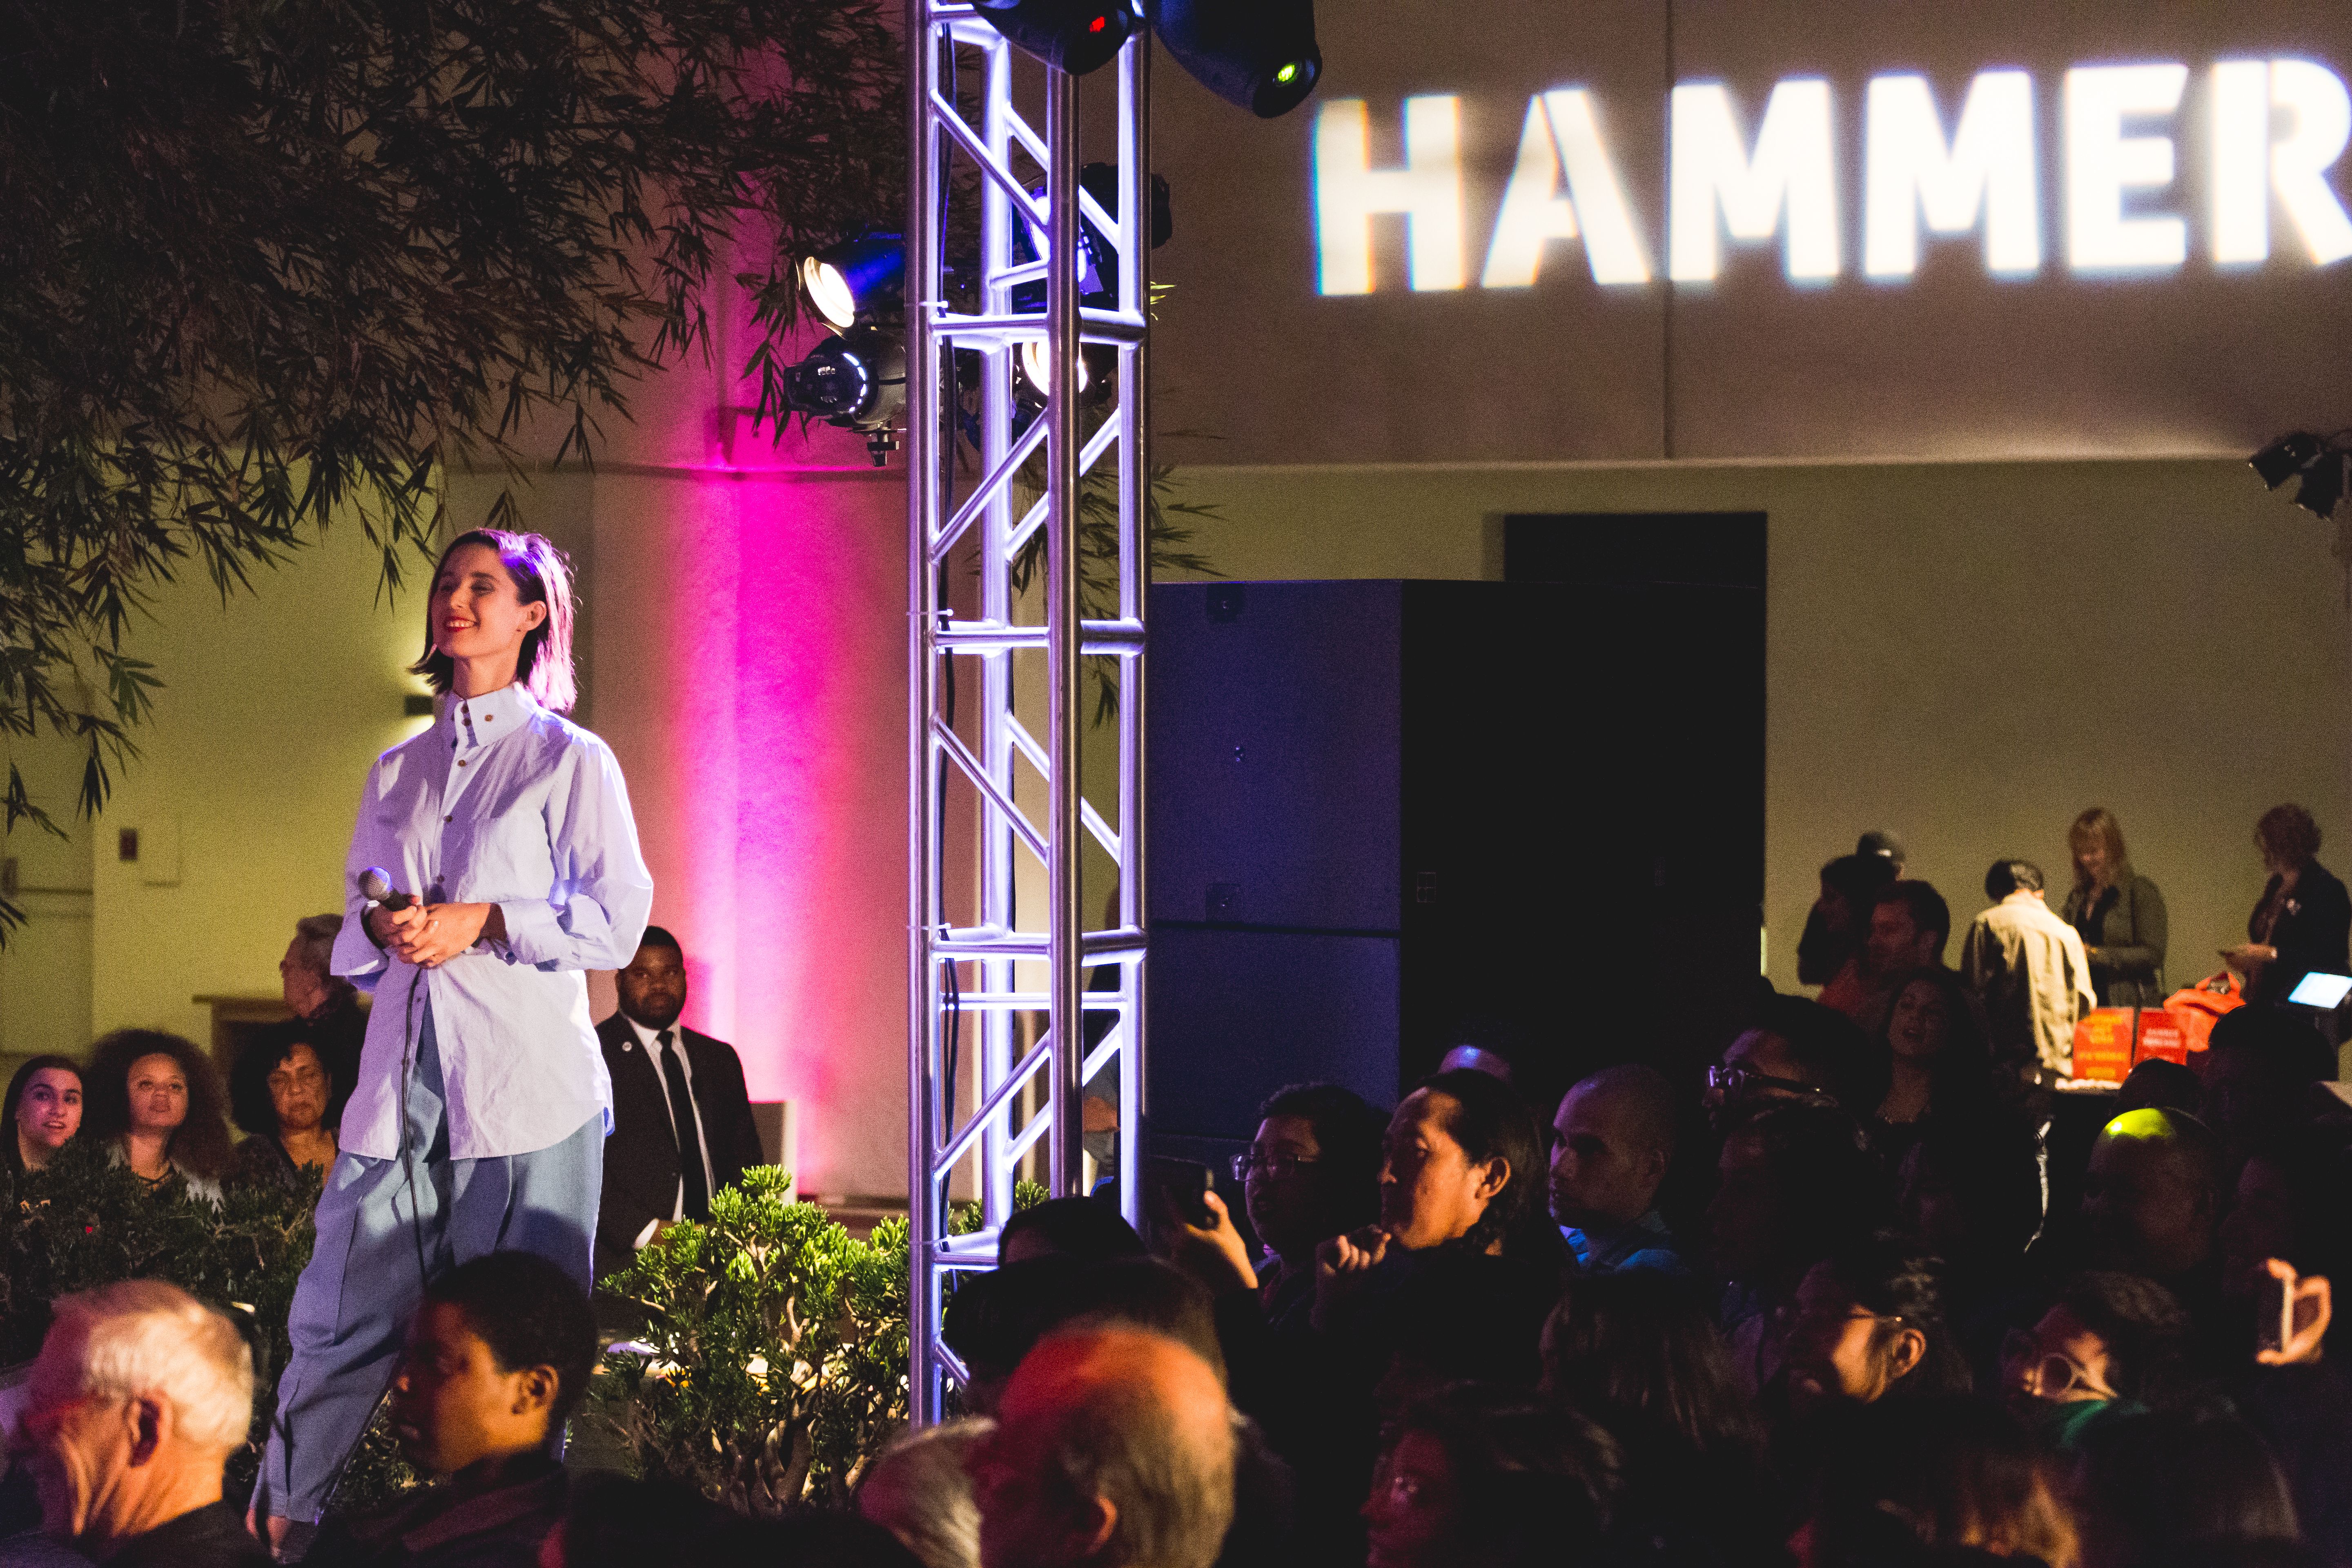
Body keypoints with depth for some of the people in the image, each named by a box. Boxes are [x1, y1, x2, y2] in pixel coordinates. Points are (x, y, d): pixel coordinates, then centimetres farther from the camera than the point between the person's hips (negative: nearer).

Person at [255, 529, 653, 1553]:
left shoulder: (570, 761, 6)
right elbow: (353, 949, 22)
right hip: (402, 1081, 4)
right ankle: (279, 1523, 5)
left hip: (525, 1086, -4)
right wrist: (383, 930, -2)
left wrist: (483, 921, -11)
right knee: (340, 1315, -1)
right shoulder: (395, 774, 20)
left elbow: (617, 921, -1)